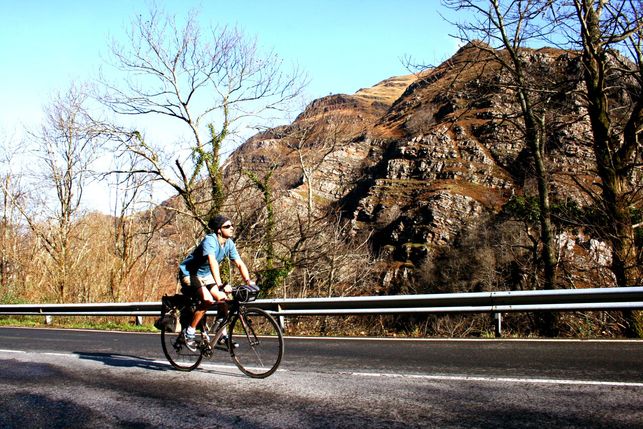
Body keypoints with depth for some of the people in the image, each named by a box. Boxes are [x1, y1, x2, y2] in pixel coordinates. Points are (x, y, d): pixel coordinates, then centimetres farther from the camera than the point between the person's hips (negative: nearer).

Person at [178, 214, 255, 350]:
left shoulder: (229, 243, -7)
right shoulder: (210, 240, -29)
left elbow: (239, 264, -10)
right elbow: (213, 262, -43)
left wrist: (248, 281, -27)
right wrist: (220, 285, -54)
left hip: (206, 275, 7)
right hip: (189, 273, -7)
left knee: (222, 298, -9)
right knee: (208, 299, -26)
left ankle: (222, 335, 5)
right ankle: (189, 332, -12)